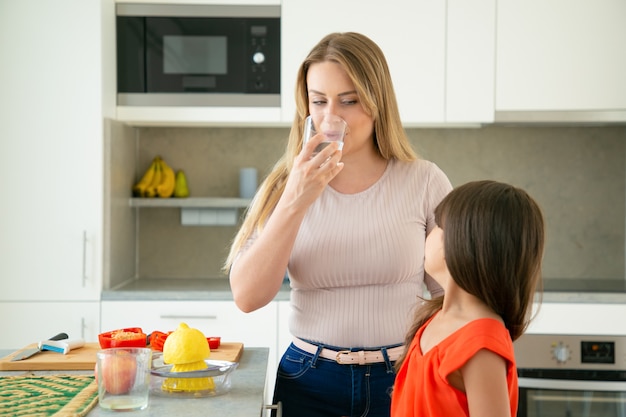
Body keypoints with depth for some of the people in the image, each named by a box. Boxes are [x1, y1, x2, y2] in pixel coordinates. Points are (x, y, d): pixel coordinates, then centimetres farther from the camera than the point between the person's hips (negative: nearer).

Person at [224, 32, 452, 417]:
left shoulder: (424, 182, -7)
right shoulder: (287, 185, -2)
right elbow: (247, 297, -13)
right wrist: (295, 202, -22)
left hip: (400, 379, -1)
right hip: (308, 383, 1)